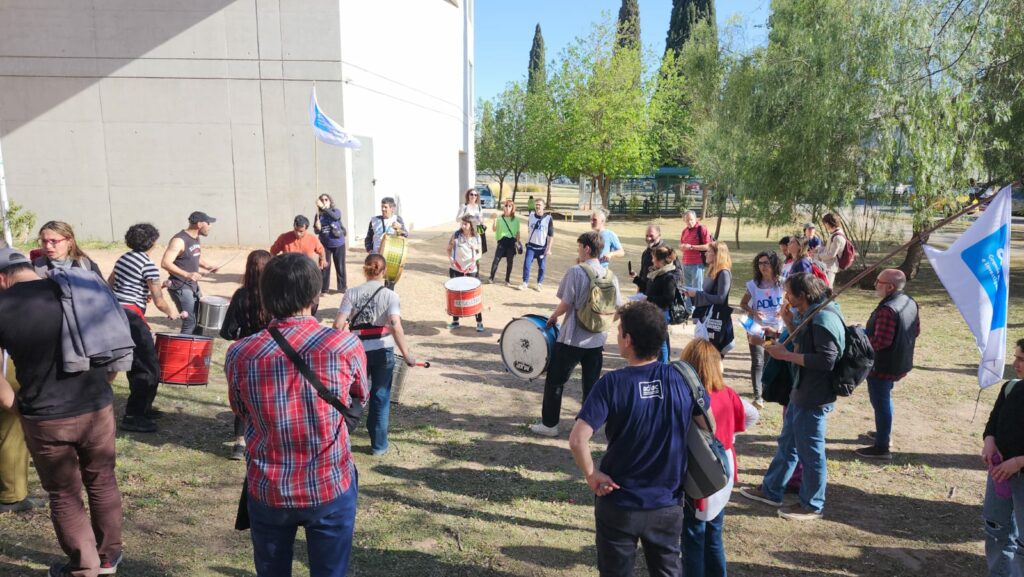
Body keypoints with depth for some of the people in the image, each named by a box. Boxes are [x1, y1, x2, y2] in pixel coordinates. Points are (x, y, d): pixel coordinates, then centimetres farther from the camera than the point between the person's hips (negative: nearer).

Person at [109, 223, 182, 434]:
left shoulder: (123, 258, 13)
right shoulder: (148, 265, -10)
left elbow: (109, 285, 21)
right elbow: (159, 302, -9)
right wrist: (171, 312, 11)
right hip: (131, 316, -9)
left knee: (135, 364, 20)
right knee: (149, 368, -3)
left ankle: (142, 407, 30)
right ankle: (133, 417, -2)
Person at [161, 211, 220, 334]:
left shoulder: (196, 239, 8)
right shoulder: (179, 240, -19)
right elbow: (165, 263, -26)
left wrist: (207, 266, 6)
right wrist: (187, 274, -32)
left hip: (194, 286, 9)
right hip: (180, 288, -9)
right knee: (190, 322, -12)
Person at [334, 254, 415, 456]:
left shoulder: (352, 293, -4)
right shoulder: (390, 295, -8)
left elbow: (338, 325, -9)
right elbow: (395, 327, -20)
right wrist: (407, 355, -15)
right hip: (382, 352, -1)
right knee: (380, 398, 11)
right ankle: (379, 444, 20)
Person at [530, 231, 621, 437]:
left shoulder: (576, 272, -15)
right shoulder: (610, 276, 2)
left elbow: (566, 304, -14)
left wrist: (553, 317, 4)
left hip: (572, 338, -5)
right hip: (597, 340, 5)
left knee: (555, 381, 9)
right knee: (591, 385, 15)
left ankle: (549, 424, 16)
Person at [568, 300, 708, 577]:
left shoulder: (612, 384, -20)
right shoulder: (683, 378, -10)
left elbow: (577, 440, -28)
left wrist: (591, 475, -12)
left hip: (619, 504, -3)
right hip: (668, 504, 3)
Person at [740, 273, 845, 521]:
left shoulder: (824, 319, -23)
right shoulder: (811, 315, 8)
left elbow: (826, 360, -29)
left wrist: (786, 355, -23)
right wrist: (791, 324, 4)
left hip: (813, 397, -10)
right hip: (802, 392, 10)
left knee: (810, 451, 6)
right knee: (787, 443, 20)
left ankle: (812, 505, 23)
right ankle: (771, 491, 35)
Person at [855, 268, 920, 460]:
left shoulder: (887, 309, -28)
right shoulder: (910, 302, 3)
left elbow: (881, 342, -30)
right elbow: (916, 330, 14)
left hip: (882, 366, -10)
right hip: (899, 363, 10)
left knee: (881, 403, 0)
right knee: (885, 399, 26)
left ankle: (881, 447, 8)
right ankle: (884, 432, 43)